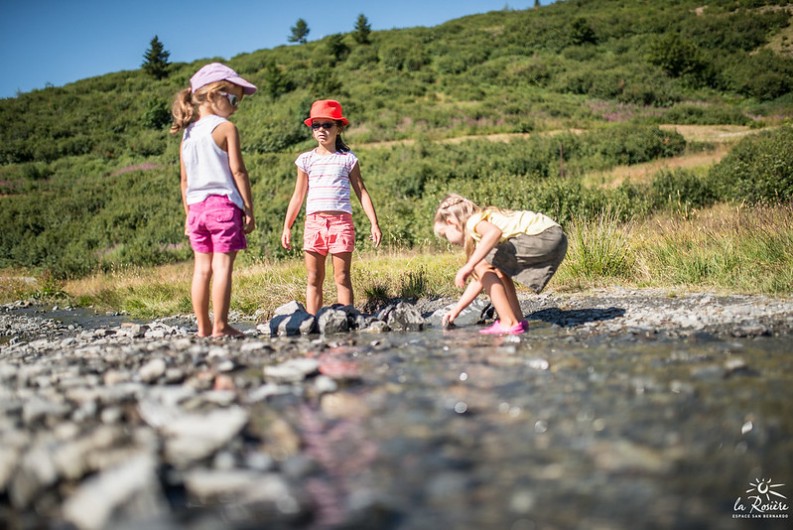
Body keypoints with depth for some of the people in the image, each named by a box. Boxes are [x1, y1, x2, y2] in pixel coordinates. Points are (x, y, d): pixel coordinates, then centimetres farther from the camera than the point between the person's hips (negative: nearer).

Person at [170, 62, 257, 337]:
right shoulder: (226, 128, -5)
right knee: (222, 266, -5)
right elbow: (238, 172, -8)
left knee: (202, 268, 8)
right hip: (225, 204, -6)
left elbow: (185, 180, 15)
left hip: (197, 206, 6)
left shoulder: (187, 134, 13)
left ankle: (203, 327, 13)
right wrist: (249, 210, -5)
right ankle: (220, 327, -4)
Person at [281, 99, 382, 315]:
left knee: (342, 277, -1)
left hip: (341, 221, -2)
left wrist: (374, 223, 0)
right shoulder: (306, 160, 11)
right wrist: (287, 227, 11)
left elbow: (361, 191, 6)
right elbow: (298, 196, 14)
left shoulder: (347, 159, 6)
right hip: (314, 222, 2)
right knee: (314, 278, 3)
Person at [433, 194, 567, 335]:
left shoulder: (473, 221, -3)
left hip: (543, 235, -10)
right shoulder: (481, 237, 26)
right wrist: (456, 309, 32)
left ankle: (509, 323, -6)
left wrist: (469, 266, -25)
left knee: (482, 266, -6)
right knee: (497, 270, 26)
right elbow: (480, 279, 29)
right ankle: (517, 319, 22)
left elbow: (495, 232, -27)